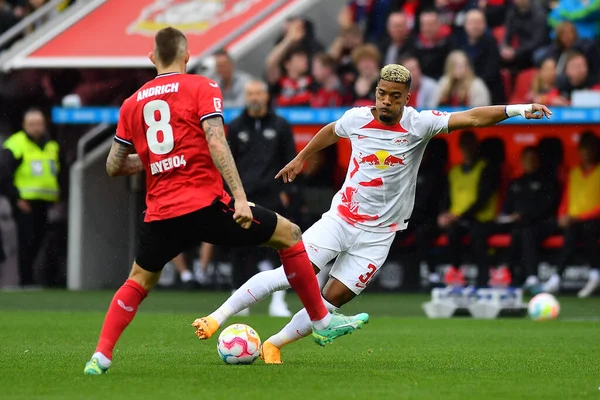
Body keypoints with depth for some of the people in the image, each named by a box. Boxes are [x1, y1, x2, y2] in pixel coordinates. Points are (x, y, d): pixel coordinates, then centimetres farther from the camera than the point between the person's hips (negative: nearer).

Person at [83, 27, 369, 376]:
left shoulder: (132, 104, 13)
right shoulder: (202, 88, 1)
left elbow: (114, 167, 16)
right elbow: (216, 144, -14)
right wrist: (240, 198, -17)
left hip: (160, 214, 4)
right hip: (205, 205, -4)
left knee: (139, 281, 24)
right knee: (289, 234, 10)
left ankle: (101, 357, 9)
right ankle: (322, 322, 12)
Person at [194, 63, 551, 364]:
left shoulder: (419, 124, -11)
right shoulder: (357, 118, -5)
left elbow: (471, 118, -20)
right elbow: (331, 132, 19)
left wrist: (516, 109, -31)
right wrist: (301, 158, 31)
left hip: (378, 234, 0)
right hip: (340, 218, 0)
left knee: (334, 299, -6)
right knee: (293, 273, -14)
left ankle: (274, 345, 10)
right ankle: (217, 317, -6)